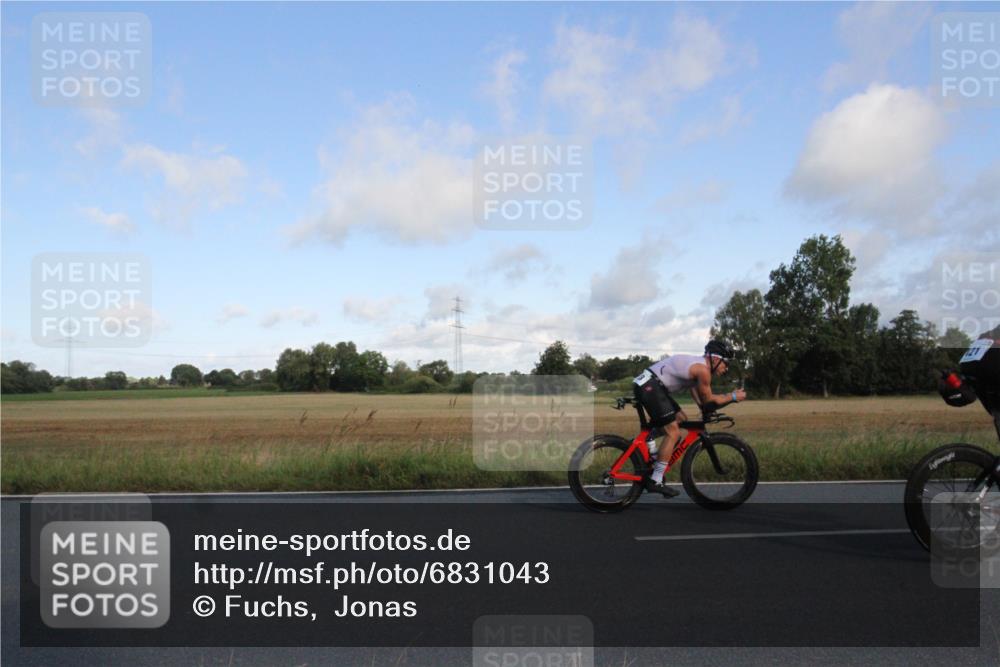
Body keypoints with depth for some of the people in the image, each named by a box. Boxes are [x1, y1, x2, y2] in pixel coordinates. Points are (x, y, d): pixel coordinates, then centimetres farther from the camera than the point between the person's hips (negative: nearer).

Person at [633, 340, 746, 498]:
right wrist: (733, 397, 8)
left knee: (681, 419, 18)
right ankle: (655, 481, -8)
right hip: (649, 386, -10)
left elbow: (700, 400, 27)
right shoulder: (703, 369, -11)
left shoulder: (697, 364, 20)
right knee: (674, 432, -9)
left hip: (647, 385, 10)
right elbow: (708, 400, -1)